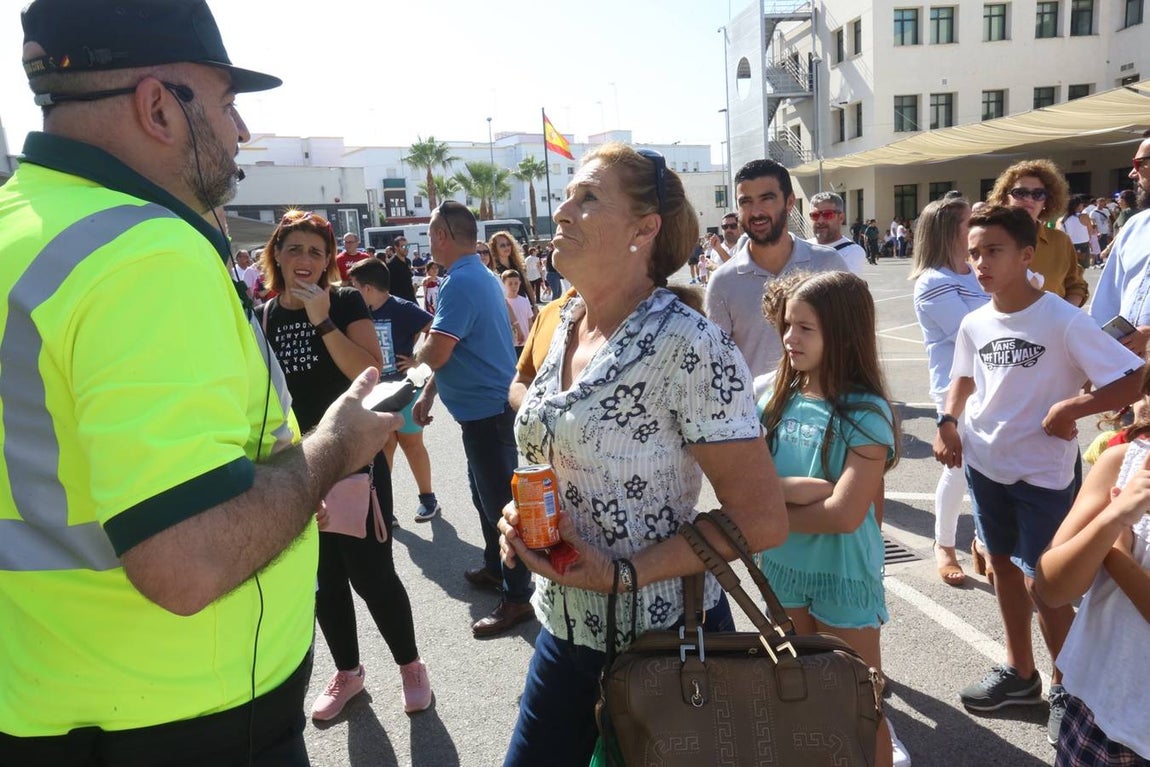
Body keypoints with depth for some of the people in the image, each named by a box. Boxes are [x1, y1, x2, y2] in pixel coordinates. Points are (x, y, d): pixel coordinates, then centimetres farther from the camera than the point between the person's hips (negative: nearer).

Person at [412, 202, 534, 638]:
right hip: (485, 405, 10)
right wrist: (428, 394, 19)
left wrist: (417, 351, -4)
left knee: (499, 501, -2)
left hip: (487, 410, -10)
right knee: (485, 492, 22)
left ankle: (516, 597, 8)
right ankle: (495, 568, 38)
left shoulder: (461, 283, -20)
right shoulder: (480, 275, 13)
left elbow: (436, 353, -27)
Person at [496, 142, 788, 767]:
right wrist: (520, 514, -3)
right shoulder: (562, 325, 1)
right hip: (564, 627, 7)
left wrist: (621, 573, -21)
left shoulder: (687, 346, -22)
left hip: (662, 639, -6)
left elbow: (762, 519, -20)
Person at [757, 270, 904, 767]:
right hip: (780, 567, 5)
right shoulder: (777, 399, -3)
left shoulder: (866, 413, -19)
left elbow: (845, 514, -26)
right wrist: (800, 488, -23)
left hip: (842, 576, -5)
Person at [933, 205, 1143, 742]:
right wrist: (948, 424, 1)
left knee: (1040, 581, -1)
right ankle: (1020, 672, 36)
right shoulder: (973, 324, -2)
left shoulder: (1063, 321, -19)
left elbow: (1132, 380, -21)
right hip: (985, 463, 6)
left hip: (1043, 473, -6)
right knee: (1003, 565, 17)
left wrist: (1070, 407, -29)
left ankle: (1066, 687, 25)